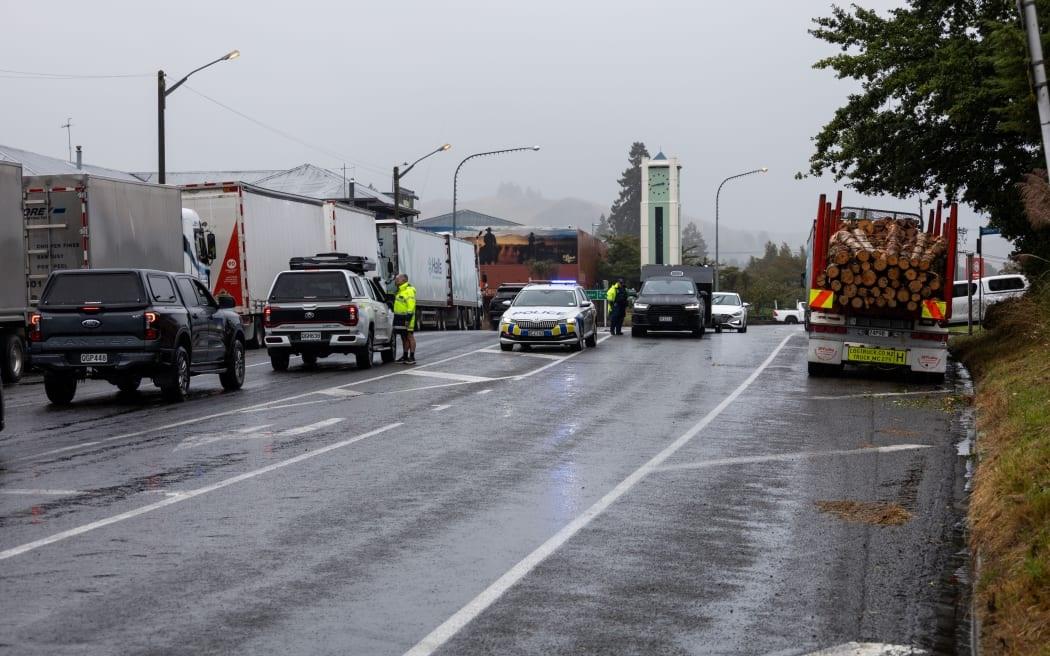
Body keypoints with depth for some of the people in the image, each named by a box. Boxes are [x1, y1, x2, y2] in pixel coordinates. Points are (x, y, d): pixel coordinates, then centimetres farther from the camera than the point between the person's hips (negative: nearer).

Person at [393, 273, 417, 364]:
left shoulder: (409, 291, -13)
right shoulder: (400, 291, 19)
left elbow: (411, 305, -20)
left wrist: (408, 318, -26)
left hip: (406, 317, -10)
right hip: (400, 318, 10)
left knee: (410, 336, -7)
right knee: (404, 337, 13)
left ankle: (412, 357, -7)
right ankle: (405, 356, 19)